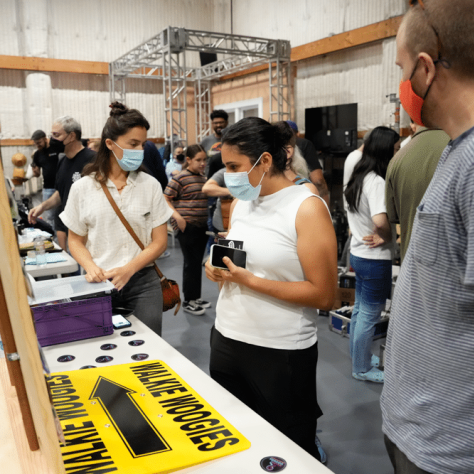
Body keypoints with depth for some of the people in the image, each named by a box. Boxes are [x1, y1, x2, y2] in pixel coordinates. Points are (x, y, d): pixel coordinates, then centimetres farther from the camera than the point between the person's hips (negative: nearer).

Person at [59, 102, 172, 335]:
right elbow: (76, 240, 7)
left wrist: (128, 270, -13)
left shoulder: (150, 185, 1)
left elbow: (159, 241, 1)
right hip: (99, 283, 0)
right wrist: (91, 267, -13)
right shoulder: (82, 188, 1)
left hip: (142, 282, 0)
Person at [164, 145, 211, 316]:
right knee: (191, 262, -1)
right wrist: (177, 216, -22)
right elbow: (165, 199, -12)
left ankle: (196, 297, 28)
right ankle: (188, 301, 11)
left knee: (198, 262, 14)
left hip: (202, 226, 7)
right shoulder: (181, 178, -10)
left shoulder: (203, 178, 11)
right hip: (187, 227, -7)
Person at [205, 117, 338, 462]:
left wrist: (250, 281, -22)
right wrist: (218, 268, -6)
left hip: (282, 354, -6)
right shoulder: (240, 202, 6)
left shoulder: (307, 208, -15)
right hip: (226, 341, 7)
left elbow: (324, 295, -18)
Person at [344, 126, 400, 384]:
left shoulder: (358, 178, 7)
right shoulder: (376, 181, -22)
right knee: (369, 316, 5)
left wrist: (375, 234, 4)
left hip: (358, 253, 9)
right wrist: (388, 236, -15)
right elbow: (381, 221, -35)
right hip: (375, 259, -9)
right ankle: (362, 369, 19)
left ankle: (357, 356, 36)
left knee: (360, 310, 21)